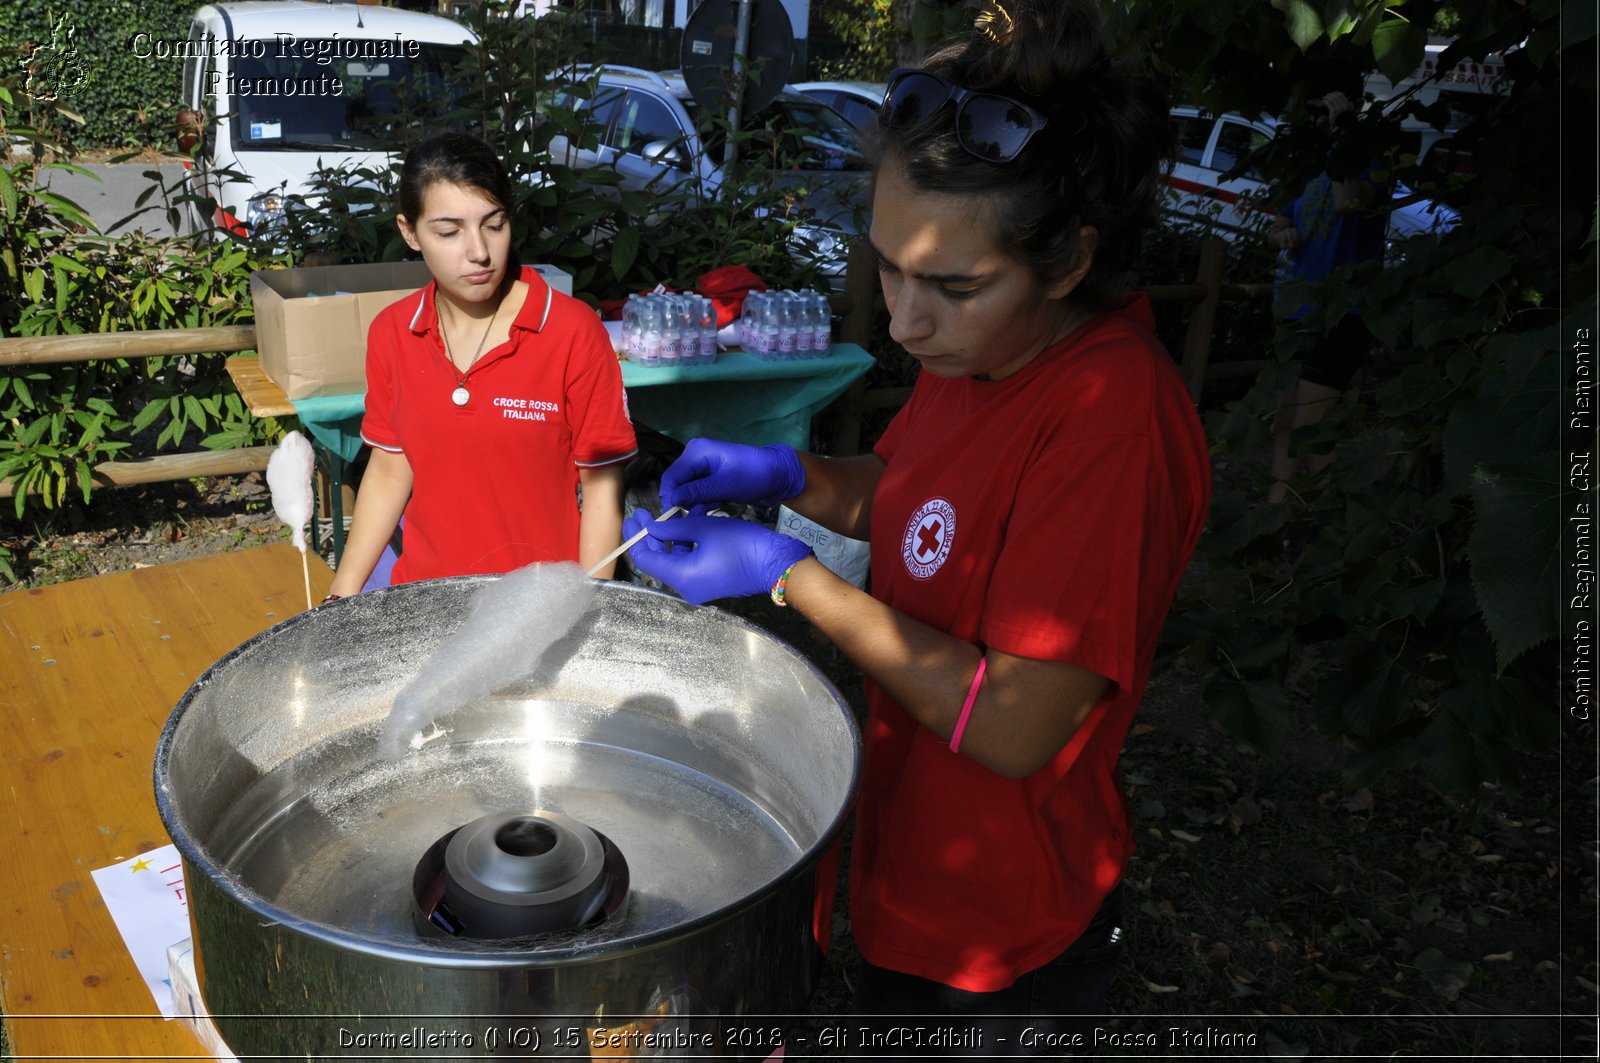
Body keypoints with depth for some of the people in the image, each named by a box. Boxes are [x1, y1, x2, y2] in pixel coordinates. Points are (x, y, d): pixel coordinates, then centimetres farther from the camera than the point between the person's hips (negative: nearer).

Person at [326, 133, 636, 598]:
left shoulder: (573, 332, -12)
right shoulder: (391, 335, 1)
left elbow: (600, 482, -8)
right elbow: (389, 469, 9)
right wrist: (343, 596, 4)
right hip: (423, 595, 3)